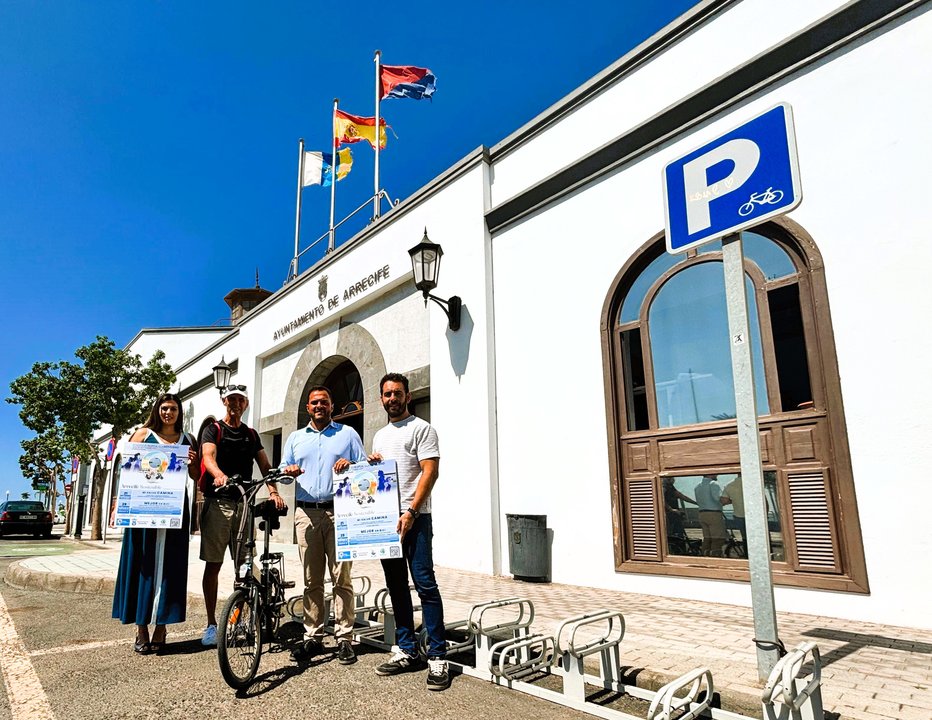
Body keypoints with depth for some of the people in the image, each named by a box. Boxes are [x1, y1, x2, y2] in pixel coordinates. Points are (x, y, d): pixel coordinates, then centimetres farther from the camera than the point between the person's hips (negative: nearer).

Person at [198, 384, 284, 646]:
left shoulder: (251, 435, 16)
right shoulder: (214, 429, 4)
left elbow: (265, 465, 10)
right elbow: (209, 456, -15)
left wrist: (273, 491, -8)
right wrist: (220, 475, -37)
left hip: (244, 504, 4)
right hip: (217, 502, -3)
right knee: (213, 564, 0)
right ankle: (211, 624, 8)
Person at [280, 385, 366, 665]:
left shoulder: (348, 433, 12)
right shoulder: (295, 438, 20)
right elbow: (282, 470, 18)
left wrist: (349, 466, -11)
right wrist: (289, 471, -5)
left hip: (339, 511, -2)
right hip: (306, 513, 3)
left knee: (342, 578, -4)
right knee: (311, 580, 5)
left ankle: (345, 638, 2)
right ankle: (312, 637, 14)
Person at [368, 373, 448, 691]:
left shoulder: (421, 429, -2)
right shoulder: (379, 436, 20)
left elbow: (430, 472, -12)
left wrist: (411, 512, -20)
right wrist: (371, 465, 6)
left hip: (414, 518, -7)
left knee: (425, 585, -8)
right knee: (396, 586, 11)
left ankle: (437, 657, -1)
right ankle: (407, 651, 20)